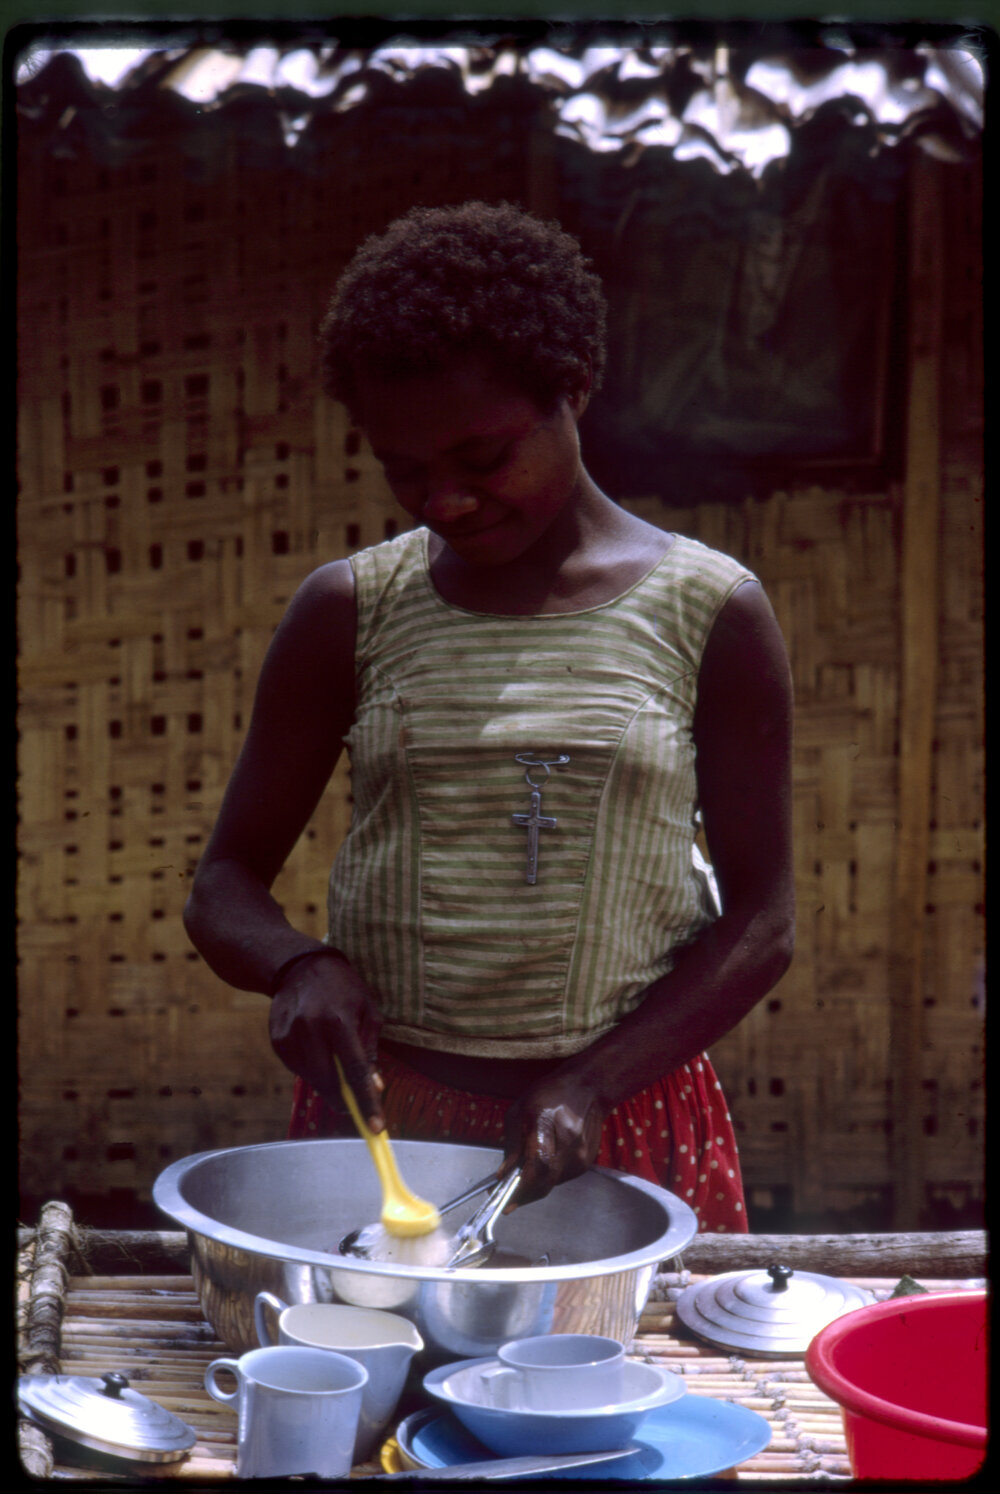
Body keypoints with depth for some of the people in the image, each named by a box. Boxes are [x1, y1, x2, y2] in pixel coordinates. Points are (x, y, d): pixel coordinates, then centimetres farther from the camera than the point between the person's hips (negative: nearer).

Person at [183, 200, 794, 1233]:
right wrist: (299, 964, -17)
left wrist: (590, 1081, -13)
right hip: (378, 1111, 1)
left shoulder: (708, 613, -3)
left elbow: (760, 921, -1)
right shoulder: (349, 612, 1)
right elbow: (223, 888, 5)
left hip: (626, 1128, -1)